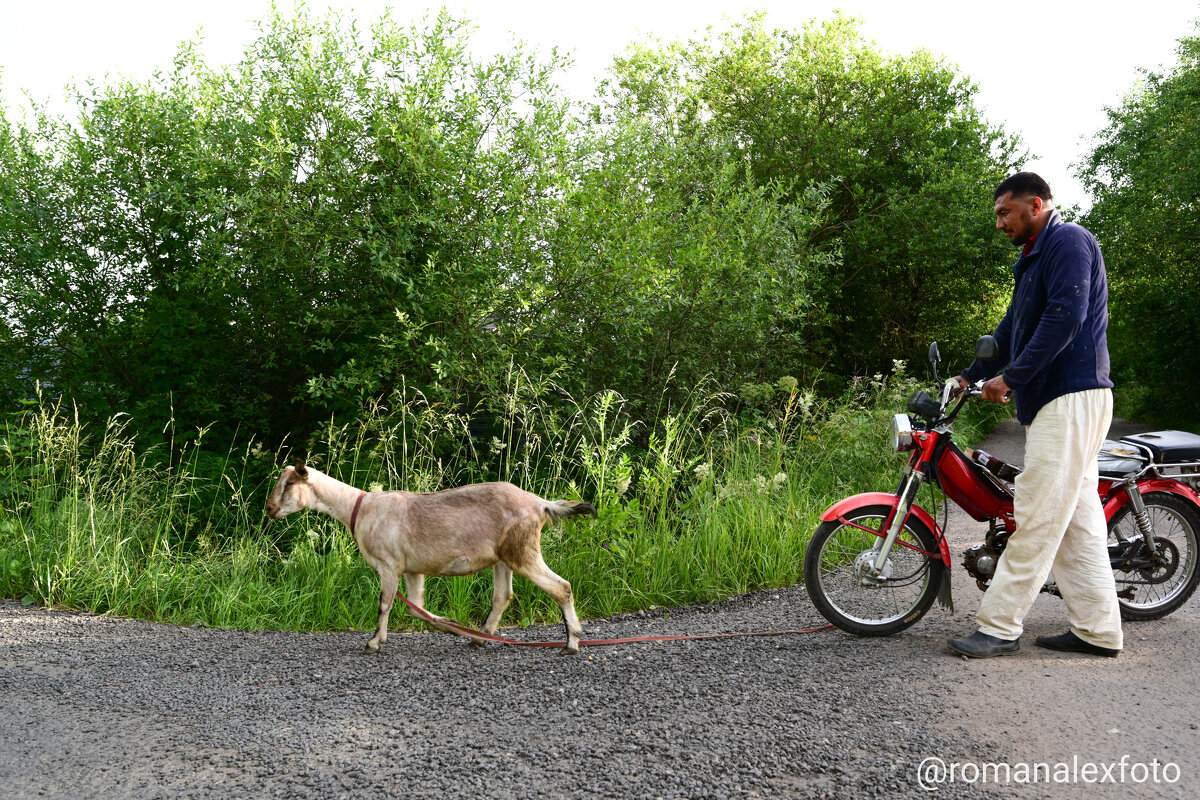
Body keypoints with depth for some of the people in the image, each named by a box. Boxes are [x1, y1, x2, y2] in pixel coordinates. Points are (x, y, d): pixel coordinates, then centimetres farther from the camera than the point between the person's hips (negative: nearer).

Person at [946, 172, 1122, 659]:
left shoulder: (1068, 240, -7)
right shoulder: (1033, 259, 24)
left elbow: (1066, 315, -20)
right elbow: (1013, 328, 28)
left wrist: (1010, 379, -19)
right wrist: (970, 377, 23)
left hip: (1072, 398, -10)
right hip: (1057, 400, 10)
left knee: (1037, 517, -9)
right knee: (1076, 519, 9)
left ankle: (999, 627, -7)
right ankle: (1099, 631, 14)